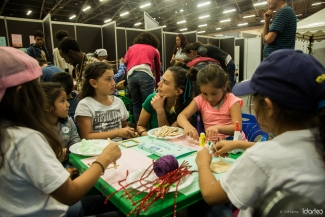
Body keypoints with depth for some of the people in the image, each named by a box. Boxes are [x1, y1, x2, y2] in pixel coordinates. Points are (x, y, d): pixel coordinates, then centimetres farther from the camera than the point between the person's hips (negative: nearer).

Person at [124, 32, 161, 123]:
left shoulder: (131, 47, 32)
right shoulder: (154, 49, 28)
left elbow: (125, 62, 17)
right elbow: (157, 68, 36)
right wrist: (157, 82, 48)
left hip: (131, 75, 3)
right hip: (145, 74, -2)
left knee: (136, 103, 13)